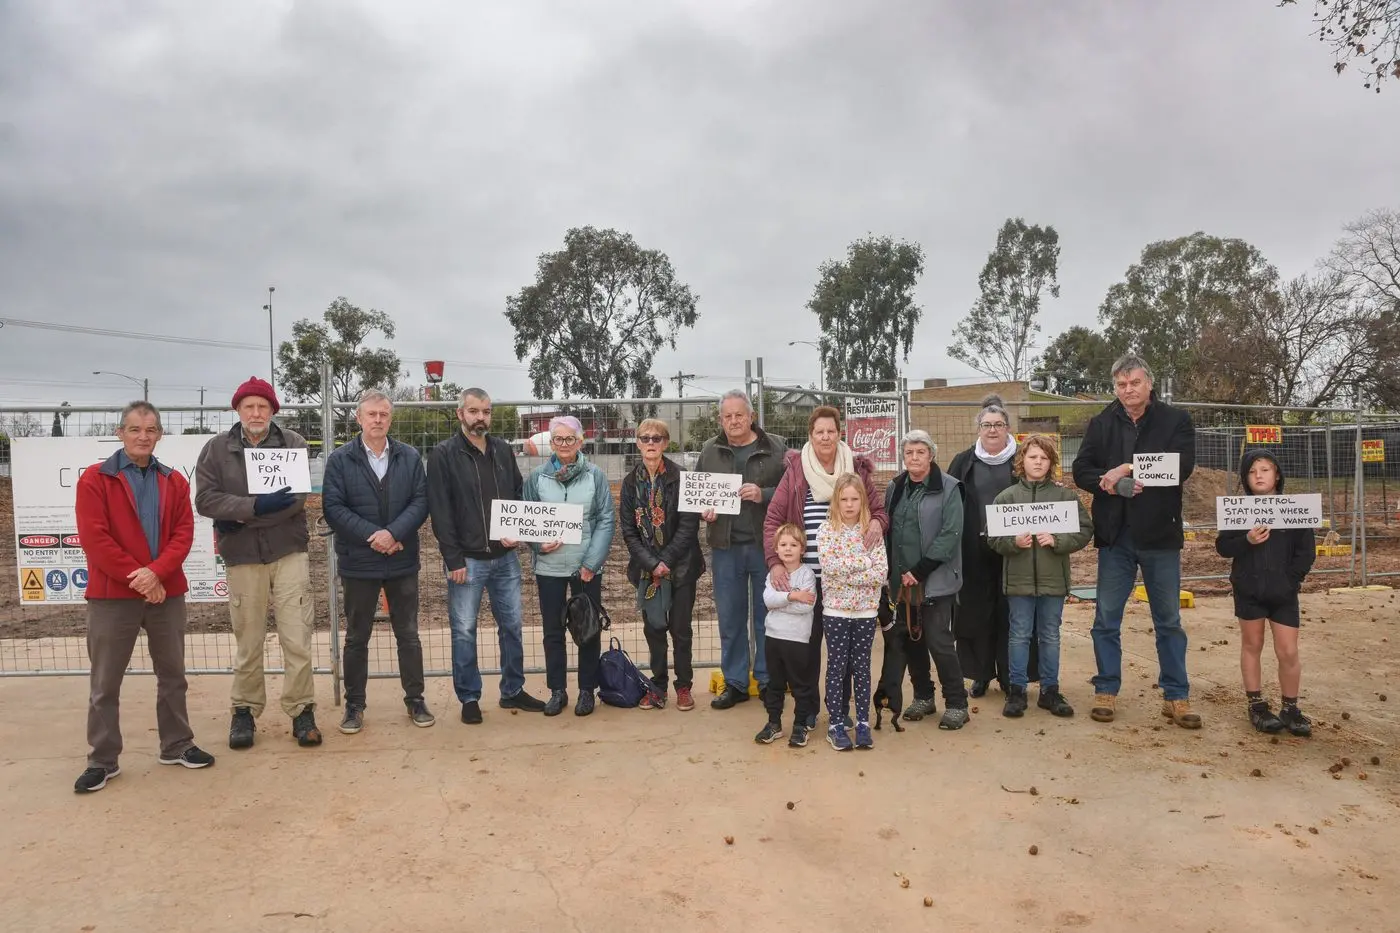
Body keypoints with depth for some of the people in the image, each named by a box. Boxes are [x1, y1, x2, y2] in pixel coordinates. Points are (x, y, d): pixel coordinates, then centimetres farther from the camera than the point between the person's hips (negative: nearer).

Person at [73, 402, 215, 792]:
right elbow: (94, 538, -11)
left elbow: (184, 532, 0)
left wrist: (156, 572, -16)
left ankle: (177, 746, 24)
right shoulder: (94, 479, -3)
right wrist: (135, 577, -15)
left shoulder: (174, 481, 8)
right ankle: (102, 760, 16)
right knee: (105, 682, 5)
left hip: (167, 591, 3)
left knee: (172, 674, 12)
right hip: (112, 593, -3)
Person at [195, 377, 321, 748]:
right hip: (242, 556, 1)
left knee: (297, 639, -1)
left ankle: (301, 710, 12)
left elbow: (298, 498, -10)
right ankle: (244, 710, 26)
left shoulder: (293, 443, 0)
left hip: (289, 552, -1)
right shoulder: (216, 448, 3)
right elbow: (206, 499, -7)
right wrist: (255, 506, -20)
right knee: (248, 641, 11)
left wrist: (240, 519, -13)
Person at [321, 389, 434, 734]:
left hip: (403, 562, 1)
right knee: (356, 637, 10)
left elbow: (421, 502, -4)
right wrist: (372, 535, -17)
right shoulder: (340, 459, -2)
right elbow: (333, 507, -9)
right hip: (358, 563, -1)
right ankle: (354, 705, 23)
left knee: (408, 634, 10)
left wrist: (394, 533, -18)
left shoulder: (410, 457, 3)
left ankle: (415, 699, 23)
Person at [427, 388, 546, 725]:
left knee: (512, 625, 11)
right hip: (466, 559, -4)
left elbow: (520, 495, 13)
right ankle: (469, 698, 18)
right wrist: (454, 559, -14)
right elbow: (440, 512, -10)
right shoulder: (443, 455, -6)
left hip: (505, 557, 5)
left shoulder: (503, 451, 8)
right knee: (464, 631, 4)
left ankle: (513, 691, 25)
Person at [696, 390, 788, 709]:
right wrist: (704, 510, -5)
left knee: (766, 616, 9)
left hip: (765, 545, -2)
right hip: (726, 547, 3)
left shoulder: (776, 448, -1)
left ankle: (767, 680, 23)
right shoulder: (710, 452, 8)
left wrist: (764, 495, -20)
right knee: (730, 618, 9)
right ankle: (735, 682, 21)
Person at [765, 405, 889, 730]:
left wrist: (877, 522, -17)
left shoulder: (857, 469, 2)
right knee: (808, 641, 10)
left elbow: (879, 509, 7)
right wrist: (774, 561, -14)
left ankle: (841, 707, 27)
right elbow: (773, 519, -3)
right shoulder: (795, 471, -2)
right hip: (806, 575, -1)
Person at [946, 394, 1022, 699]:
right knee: (977, 611, 5)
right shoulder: (963, 462, 7)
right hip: (974, 551, 1)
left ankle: (1009, 675, 16)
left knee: (1009, 613, 4)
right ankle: (981, 674, 17)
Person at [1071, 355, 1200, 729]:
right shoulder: (1101, 424, 5)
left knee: (1169, 621, 9)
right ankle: (1106, 691, 19)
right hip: (1115, 535, 2)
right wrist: (1111, 484, -19)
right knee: (1106, 620, 7)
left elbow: (1181, 467, -15)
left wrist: (1127, 469, -20)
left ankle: (1176, 696, 20)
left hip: (1160, 535, -1)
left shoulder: (1175, 421, 0)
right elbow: (1082, 472, -1)